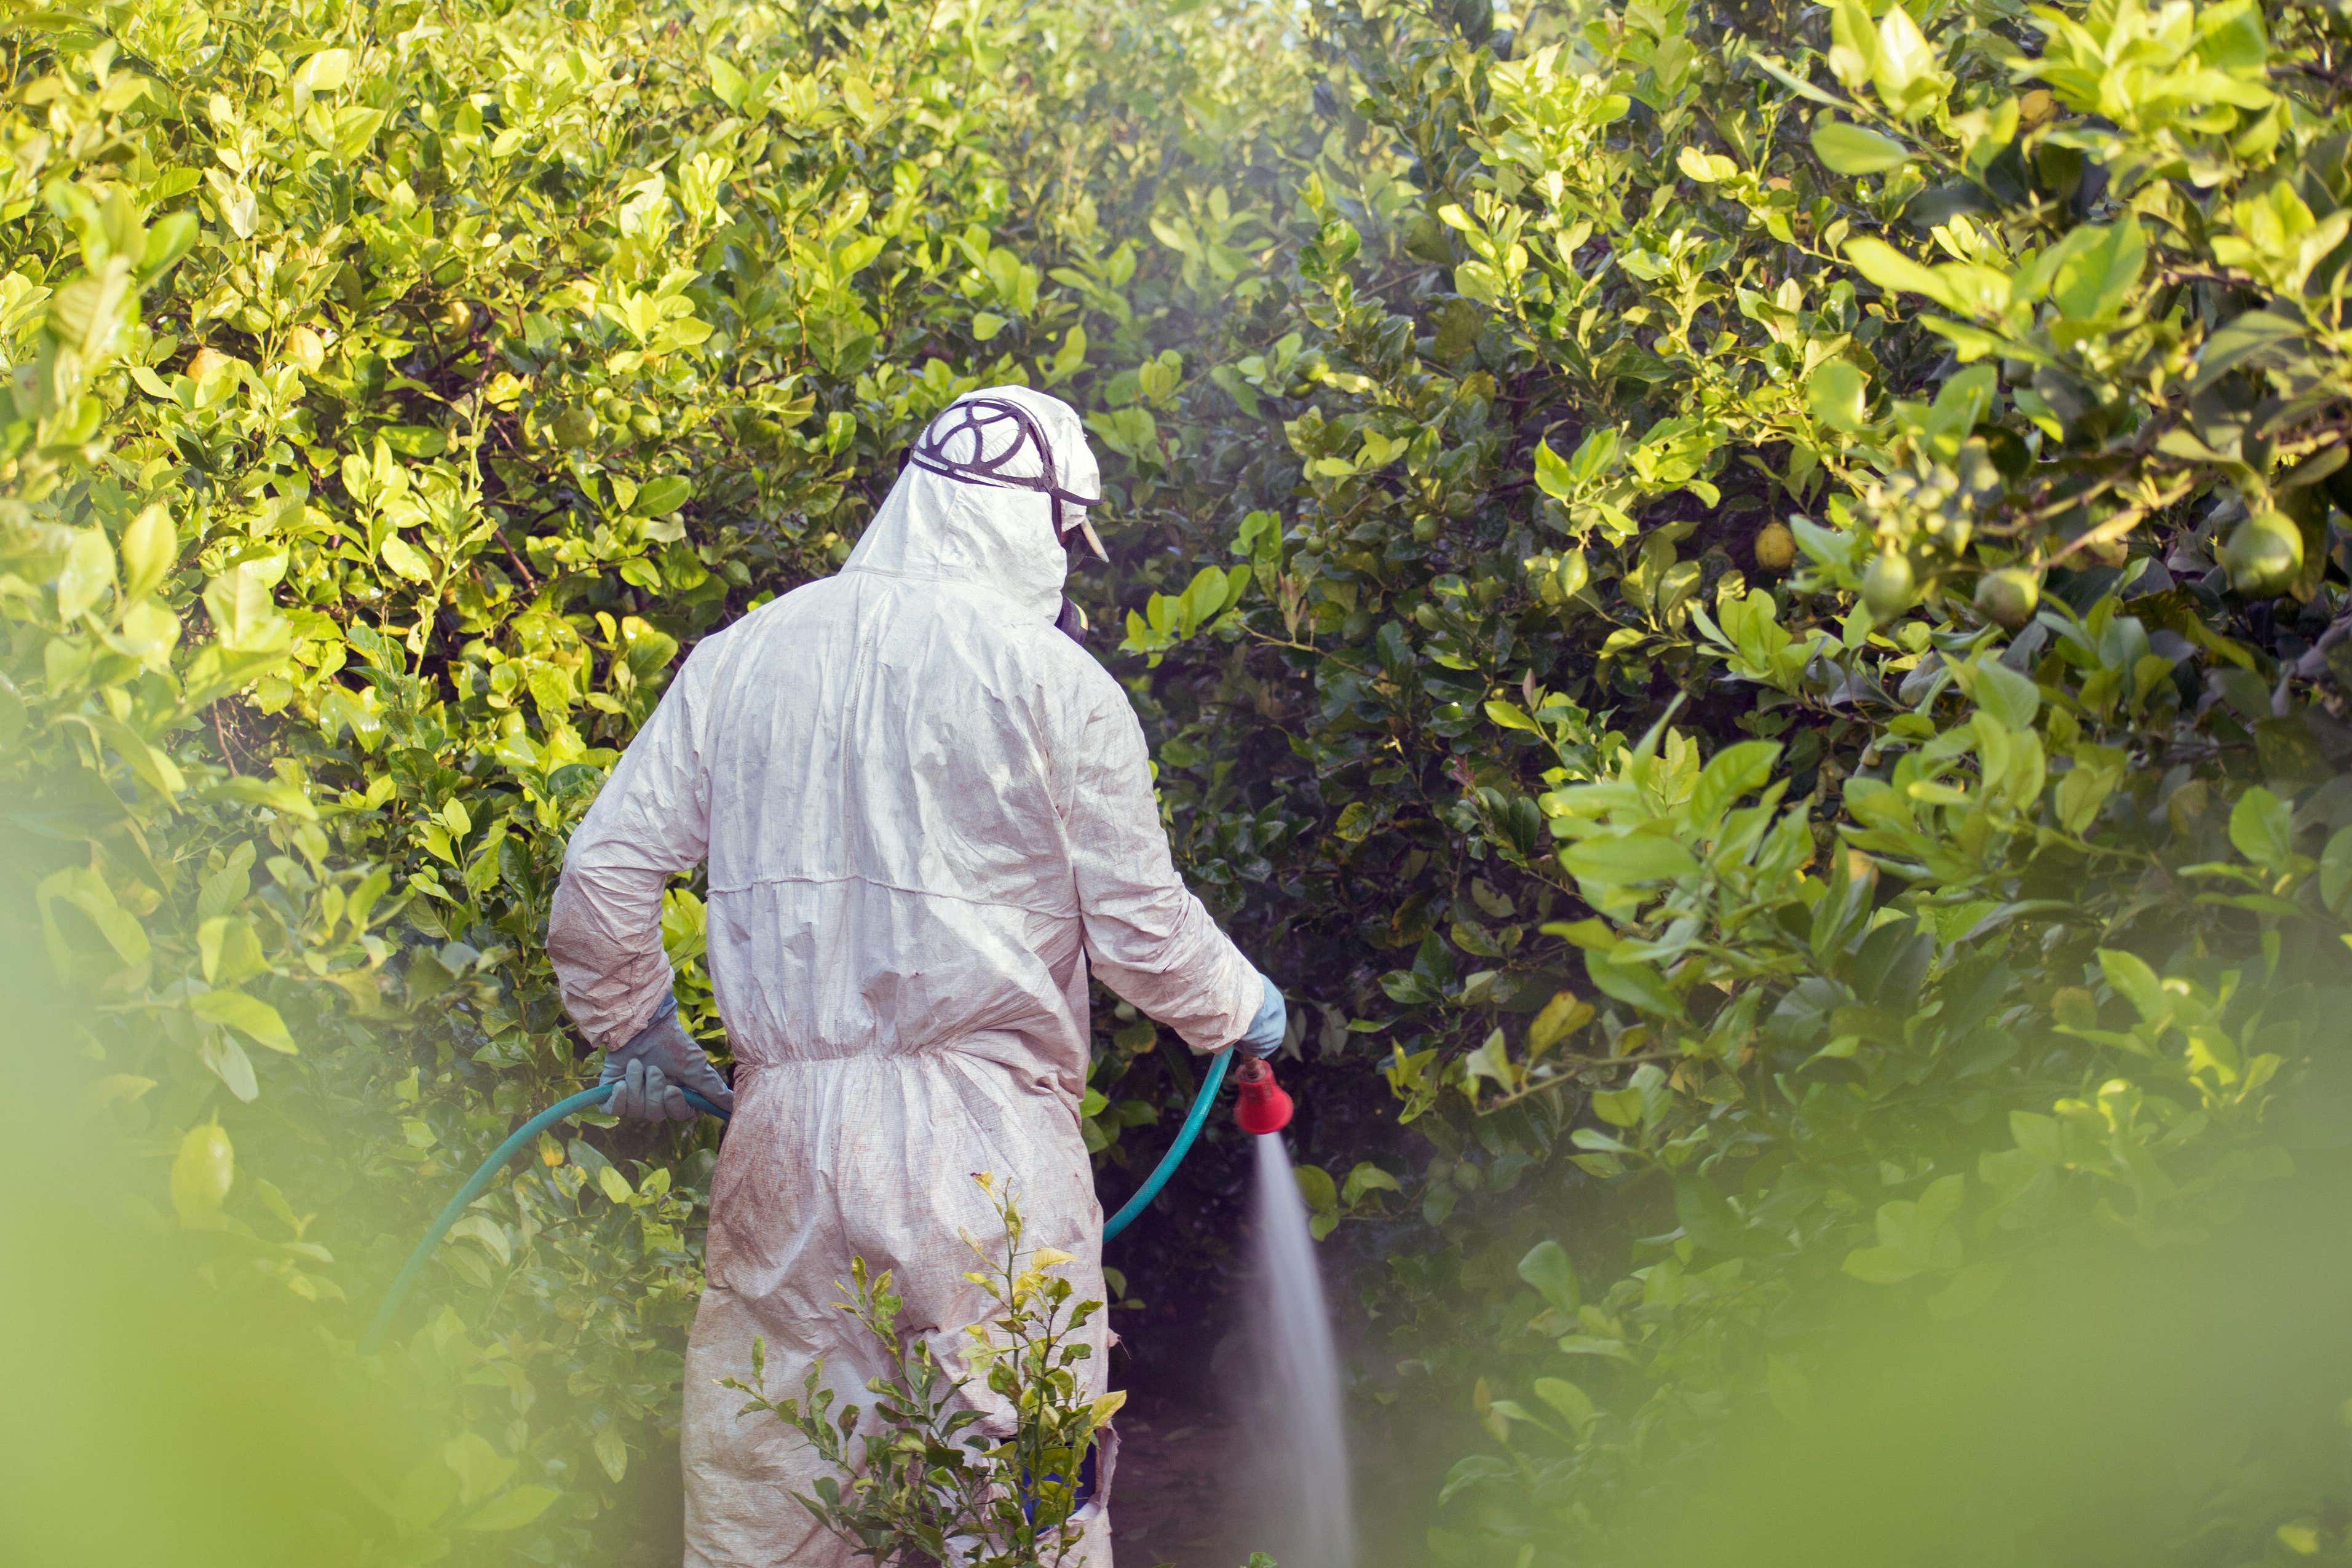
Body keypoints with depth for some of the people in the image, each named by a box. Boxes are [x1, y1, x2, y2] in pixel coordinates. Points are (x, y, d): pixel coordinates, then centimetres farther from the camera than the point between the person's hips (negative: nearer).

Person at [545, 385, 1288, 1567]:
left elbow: (603, 871, 10)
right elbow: (1140, 922, -1)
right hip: (985, 1139, -4)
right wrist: (1242, 1011, 19)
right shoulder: (1052, 681, -4)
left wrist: (633, 1030, 26)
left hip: (785, 1133, 4)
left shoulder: (740, 658, 9)